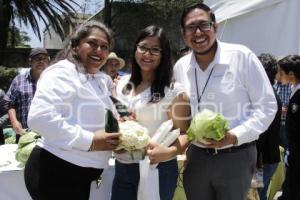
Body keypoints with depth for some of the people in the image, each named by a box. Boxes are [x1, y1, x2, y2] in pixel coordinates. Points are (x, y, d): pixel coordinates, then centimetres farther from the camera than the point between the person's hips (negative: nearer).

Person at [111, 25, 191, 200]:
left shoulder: (174, 90, -10)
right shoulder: (122, 84, 7)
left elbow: (184, 133, -10)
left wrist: (169, 152, -27)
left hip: (158, 170, -5)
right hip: (122, 169, 5)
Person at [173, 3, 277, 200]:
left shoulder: (242, 56, -12)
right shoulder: (180, 66, 2)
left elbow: (267, 106, -9)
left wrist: (235, 137, -19)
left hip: (235, 157, -4)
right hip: (196, 156, 4)